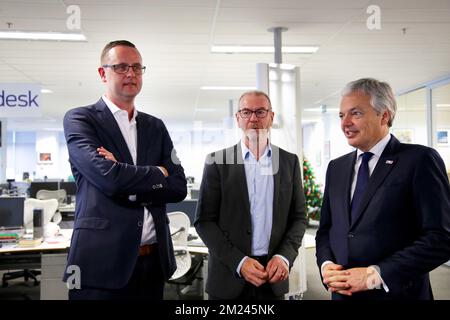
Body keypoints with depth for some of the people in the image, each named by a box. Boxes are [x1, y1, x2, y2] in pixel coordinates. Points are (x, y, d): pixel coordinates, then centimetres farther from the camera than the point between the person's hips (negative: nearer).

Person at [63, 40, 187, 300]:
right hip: (102, 259, -5)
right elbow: (109, 178, -18)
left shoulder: (156, 127, 12)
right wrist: (158, 173, -3)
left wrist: (126, 181, -11)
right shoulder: (80, 119, -2)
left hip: (154, 260, 5)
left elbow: (179, 187, 1)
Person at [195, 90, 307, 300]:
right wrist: (238, 262, -14)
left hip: (274, 275, 2)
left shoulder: (289, 161, 4)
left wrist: (284, 257, -10)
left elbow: (298, 217, 6)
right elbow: (204, 220, -5)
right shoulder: (217, 161, -3)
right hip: (229, 276, -2)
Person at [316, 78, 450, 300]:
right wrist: (326, 265, -7)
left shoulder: (419, 160, -10)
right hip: (341, 292, 5)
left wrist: (375, 275, -20)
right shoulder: (336, 167, 8)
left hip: (397, 293, -5)